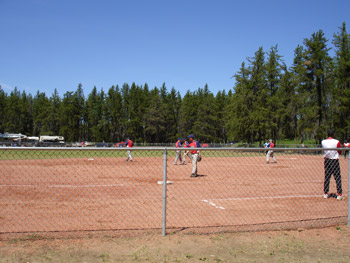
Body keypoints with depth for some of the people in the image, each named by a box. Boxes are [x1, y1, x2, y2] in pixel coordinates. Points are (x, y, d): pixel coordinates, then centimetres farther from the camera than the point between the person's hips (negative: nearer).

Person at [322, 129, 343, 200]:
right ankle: (339, 194, 1)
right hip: (335, 161, -4)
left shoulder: (323, 142, -2)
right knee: (337, 177, 2)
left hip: (327, 160, 4)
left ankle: (325, 194, 16)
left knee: (327, 177, 12)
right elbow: (340, 152, -3)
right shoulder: (336, 142, -13)